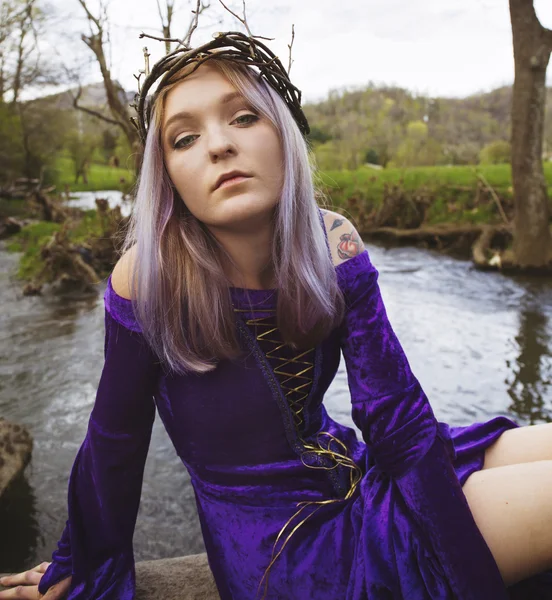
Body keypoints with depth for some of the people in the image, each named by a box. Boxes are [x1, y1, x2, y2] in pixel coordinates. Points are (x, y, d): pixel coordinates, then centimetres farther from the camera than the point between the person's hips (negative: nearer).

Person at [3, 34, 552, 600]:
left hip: (353, 475, 4)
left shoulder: (331, 244, -12)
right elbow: (114, 443, -9)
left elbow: (399, 421, -13)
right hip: (285, 551, -4)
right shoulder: (149, 276, -22)